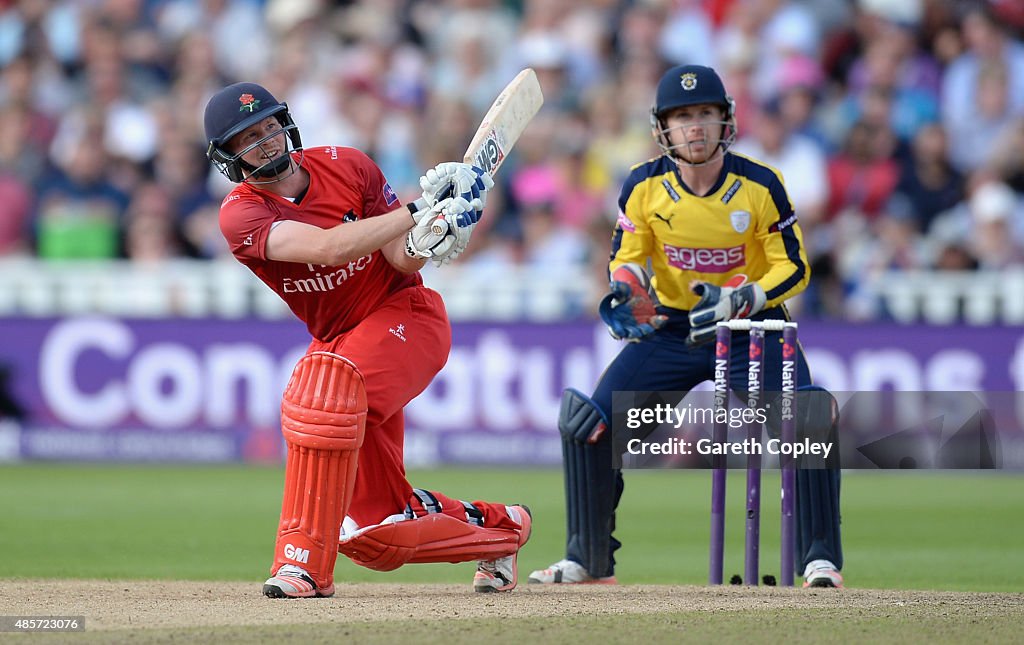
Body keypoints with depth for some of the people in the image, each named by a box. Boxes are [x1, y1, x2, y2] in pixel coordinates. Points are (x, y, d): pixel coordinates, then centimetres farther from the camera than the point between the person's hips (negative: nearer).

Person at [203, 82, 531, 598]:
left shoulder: (345, 167, -8)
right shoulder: (240, 213, -13)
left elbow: (403, 261, -10)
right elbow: (327, 247, -29)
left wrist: (430, 235, -32)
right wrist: (418, 210, -33)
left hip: (406, 315, -3)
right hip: (342, 341, 3)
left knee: (324, 381, -36)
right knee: (376, 533, 3)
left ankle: (306, 561, -34)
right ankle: (498, 528, 32)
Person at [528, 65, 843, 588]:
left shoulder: (760, 186, -16)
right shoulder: (644, 187, -10)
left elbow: (794, 268, -10)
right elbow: (626, 259, 3)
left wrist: (743, 299, -28)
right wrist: (626, 293, -20)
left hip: (753, 329, -2)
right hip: (669, 329, 2)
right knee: (585, 423, -8)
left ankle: (820, 559, -12)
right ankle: (587, 560, 8)